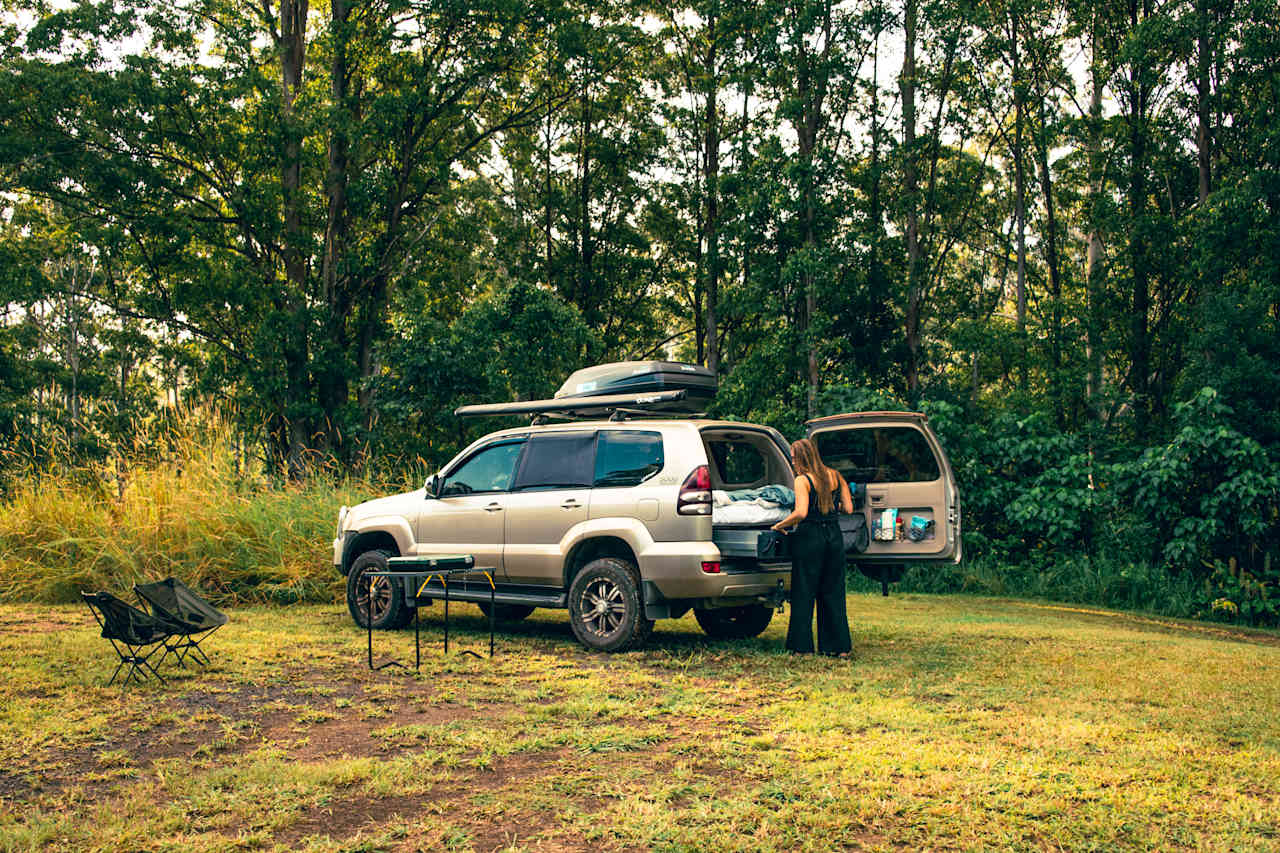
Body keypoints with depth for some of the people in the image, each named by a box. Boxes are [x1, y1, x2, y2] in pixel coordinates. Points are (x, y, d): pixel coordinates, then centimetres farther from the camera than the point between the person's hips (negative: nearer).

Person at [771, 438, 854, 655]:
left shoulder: (802, 480, -10)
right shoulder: (835, 476, 7)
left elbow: (801, 513, -23)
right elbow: (848, 508, 6)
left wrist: (780, 525, -10)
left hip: (809, 537, -5)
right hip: (834, 536, 5)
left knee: (803, 592, 4)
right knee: (833, 592, 13)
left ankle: (801, 645, 7)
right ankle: (839, 645, 14)